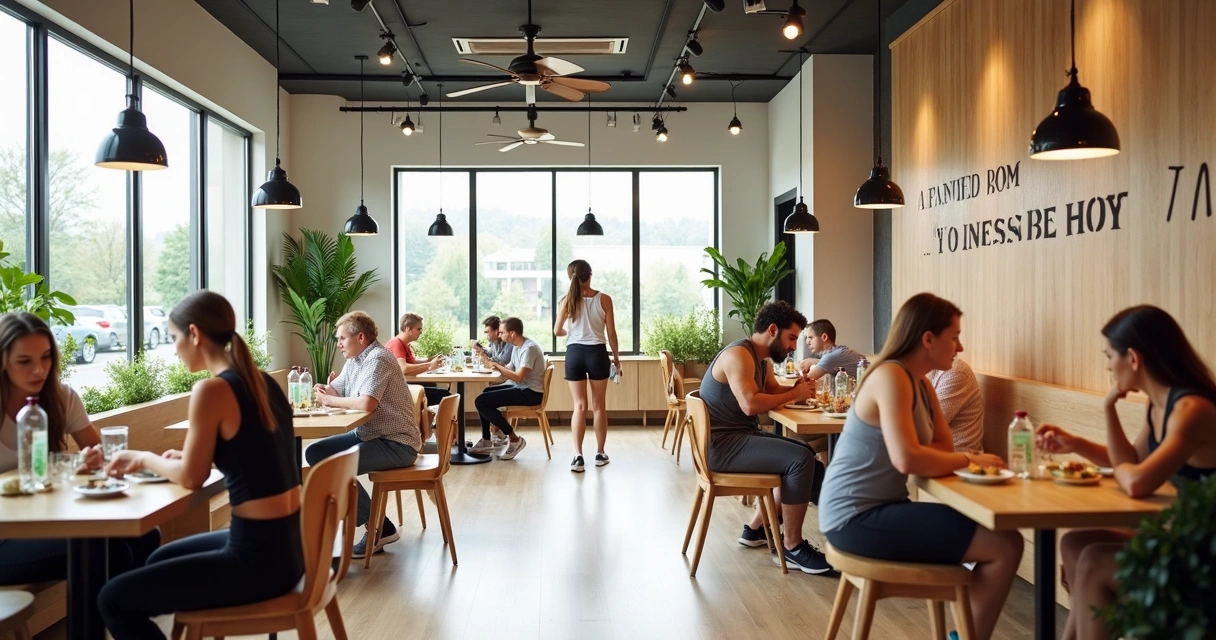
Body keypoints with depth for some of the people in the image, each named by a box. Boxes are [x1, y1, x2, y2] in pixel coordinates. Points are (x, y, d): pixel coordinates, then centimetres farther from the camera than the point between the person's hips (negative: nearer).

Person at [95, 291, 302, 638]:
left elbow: (191, 477, -7)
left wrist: (144, 458, 10)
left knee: (114, 599, 4)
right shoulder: (263, 382, 8)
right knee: (161, 559, 30)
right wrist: (183, 456, 17)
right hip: (286, 545, 9)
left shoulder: (212, 389, -17)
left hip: (258, 557, -9)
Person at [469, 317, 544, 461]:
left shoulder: (529, 348, -19)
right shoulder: (517, 347, 11)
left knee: (481, 401, -15)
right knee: (483, 394, 18)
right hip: (521, 388, 10)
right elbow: (510, 370, 11)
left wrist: (498, 366, -14)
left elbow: (518, 377, -25)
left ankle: (514, 439, -9)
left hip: (530, 393, -10)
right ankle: (486, 441, 20)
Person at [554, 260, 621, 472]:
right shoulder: (604, 299, -6)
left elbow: (557, 331, 4)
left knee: (579, 406, 5)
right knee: (598, 405, 11)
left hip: (574, 353, 1)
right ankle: (600, 454, 20)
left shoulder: (567, 301, -4)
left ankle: (578, 456, -2)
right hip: (597, 353, 0)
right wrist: (616, 357, 10)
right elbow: (611, 333, -2)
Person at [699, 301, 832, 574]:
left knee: (805, 455, 15)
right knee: (801, 459, -22)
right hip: (723, 445, -11)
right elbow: (750, 405, -28)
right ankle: (792, 547, -10)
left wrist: (796, 389, -1)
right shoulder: (738, 355, -17)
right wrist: (794, 394, -16)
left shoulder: (761, 359, 15)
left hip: (742, 437, 11)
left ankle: (758, 527, 20)